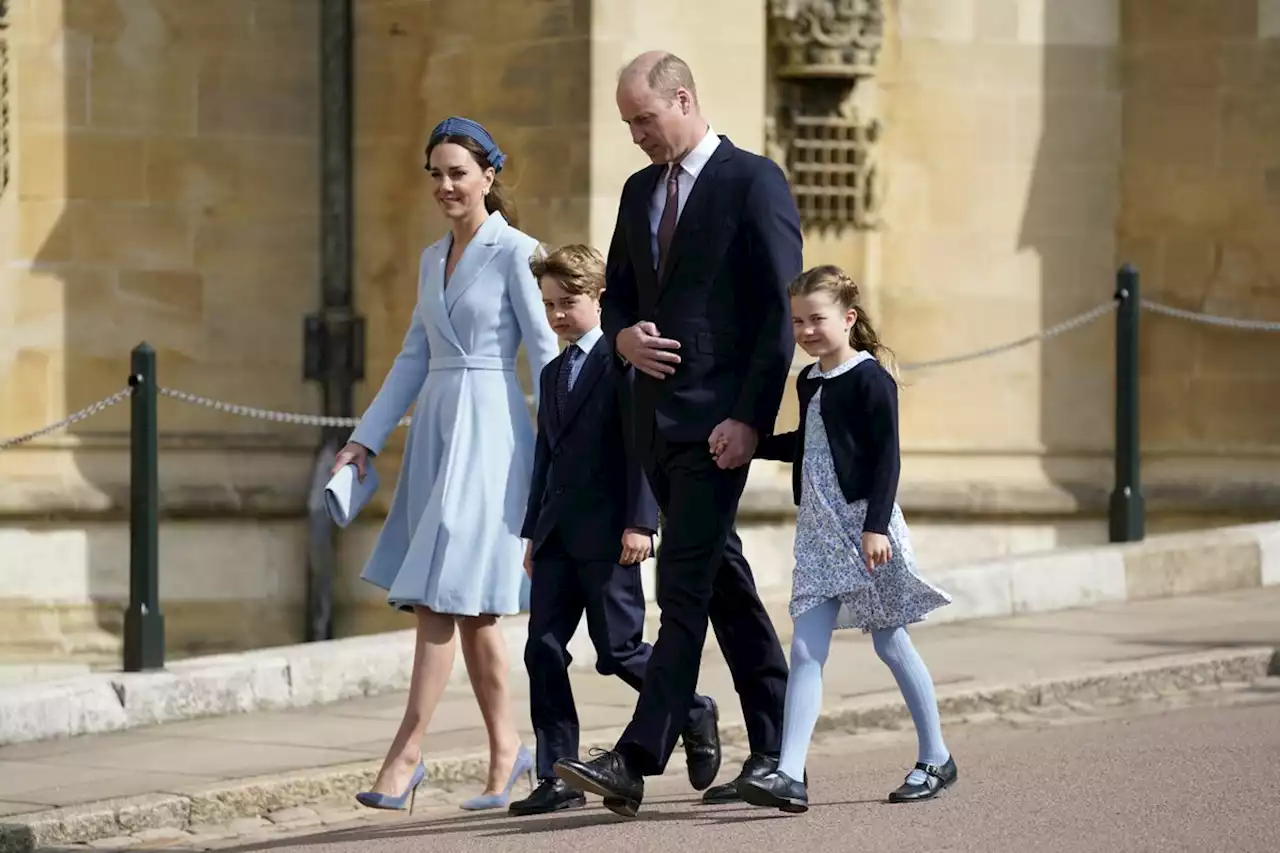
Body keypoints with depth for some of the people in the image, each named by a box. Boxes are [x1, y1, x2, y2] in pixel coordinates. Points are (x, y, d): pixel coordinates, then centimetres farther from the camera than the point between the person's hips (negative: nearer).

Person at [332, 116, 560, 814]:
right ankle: (506, 749, 17)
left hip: (489, 429, -7)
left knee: (445, 593, -11)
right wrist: (366, 439, 14)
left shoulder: (515, 252, -6)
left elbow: (546, 352, -8)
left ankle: (406, 753, -12)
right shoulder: (433, 259, 16)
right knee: (468, 605, 8)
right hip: (435, 431, 8)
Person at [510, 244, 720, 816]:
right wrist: (534, 532, 18)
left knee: (618, 650, -4)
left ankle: (693, 714, 22)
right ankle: (556, 778, 0)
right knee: (543, 651, -1)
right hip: (558, 534, 7)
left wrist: (640, 521, -18)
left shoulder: (623, 359, -5)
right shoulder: (554, 373, 20)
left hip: (607, 534, -7)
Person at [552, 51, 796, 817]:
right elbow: (618, 291, 24)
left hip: (719, 417, -8)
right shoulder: (641, 191, 15)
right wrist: (623, 334, -1)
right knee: (725, 585, 11)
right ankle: (776, 751, 17)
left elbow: (781, 310, -11)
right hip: (658, 416, 8)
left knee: (684, 587, -12)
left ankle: (636, 762, -17)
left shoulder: (754, 182, -7)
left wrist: (751, 417, -16)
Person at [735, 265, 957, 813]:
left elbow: (886, 458, -14)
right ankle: (790, 776, -11)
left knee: (890, 643, 4)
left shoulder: (869, 379, -10)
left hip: (863, 526, -7)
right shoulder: (809, 381, 13)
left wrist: (876, 525, -21)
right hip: (818, 531, 7)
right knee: (805, 651, -4)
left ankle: (936, 759, 20)